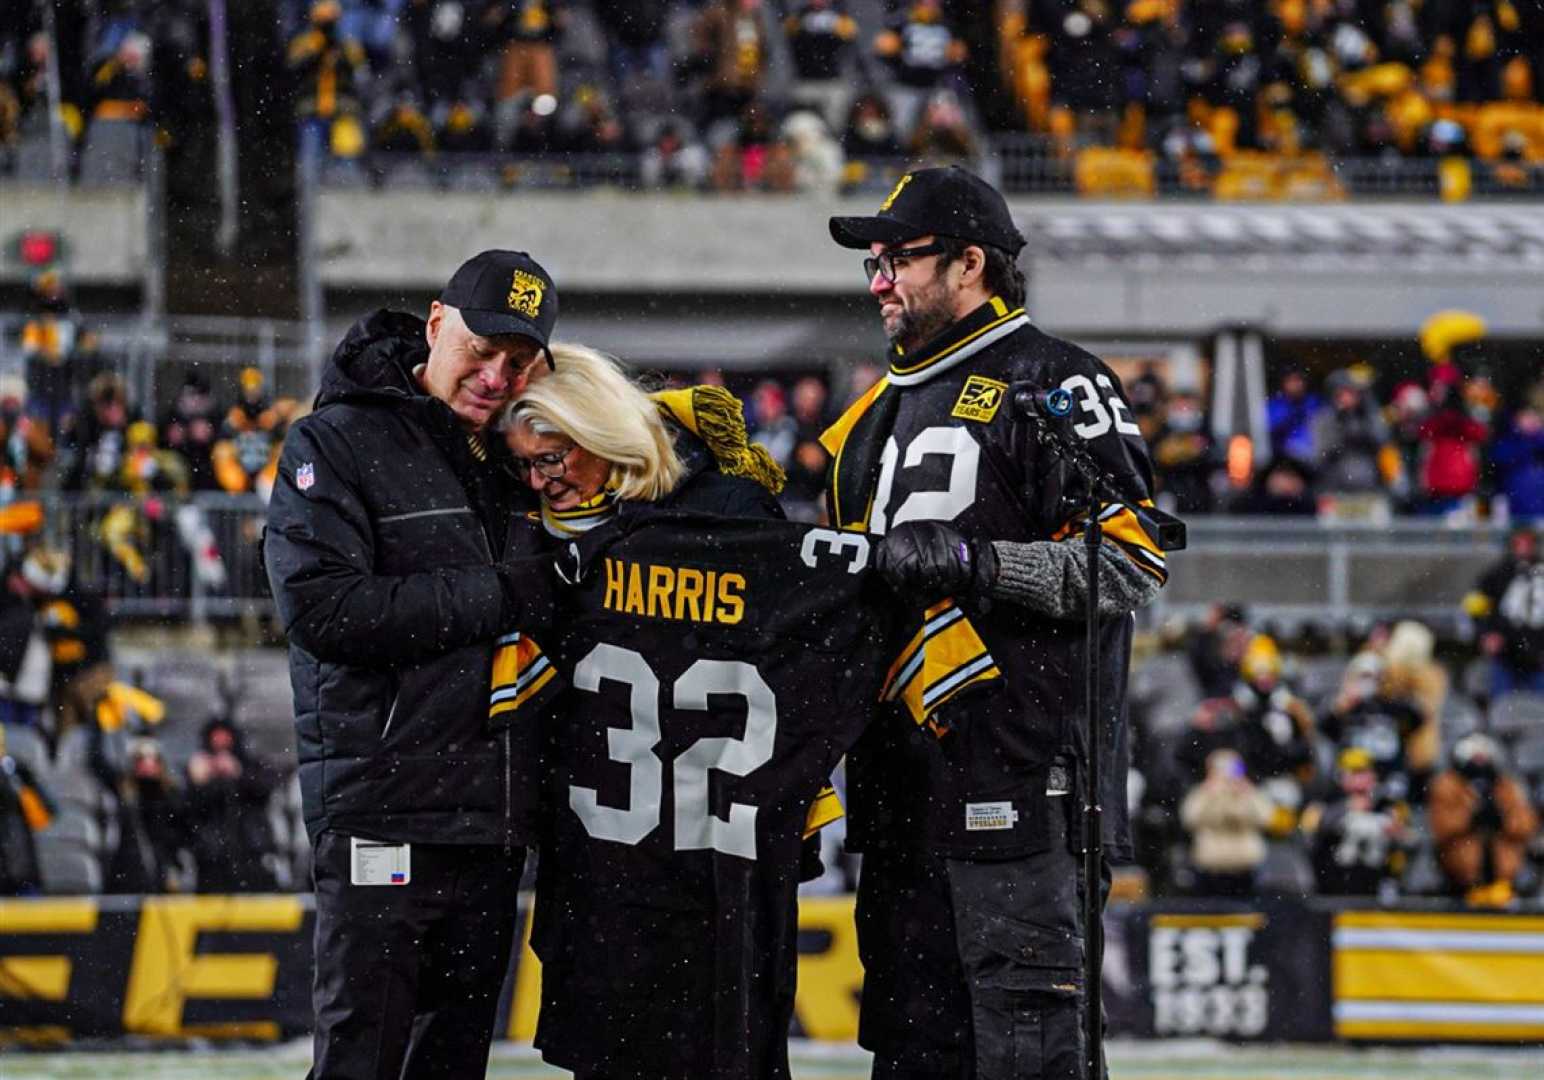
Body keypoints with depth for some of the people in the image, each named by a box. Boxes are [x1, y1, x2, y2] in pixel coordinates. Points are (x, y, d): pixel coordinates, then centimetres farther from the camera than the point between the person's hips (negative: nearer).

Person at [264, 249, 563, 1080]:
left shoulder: (504, 461, 16)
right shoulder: (335, 444, -5)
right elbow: (320, 607, -17)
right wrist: (495, 597, -17)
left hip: (491, 820, 7)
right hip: (384, 814, -7)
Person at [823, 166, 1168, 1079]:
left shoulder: (1055, 385, -4)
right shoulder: (882, 414, 24)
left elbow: (1135, 558, -14)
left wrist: (976, 561, -22)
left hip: (1020, 787, -9)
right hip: (902, 788, 9)